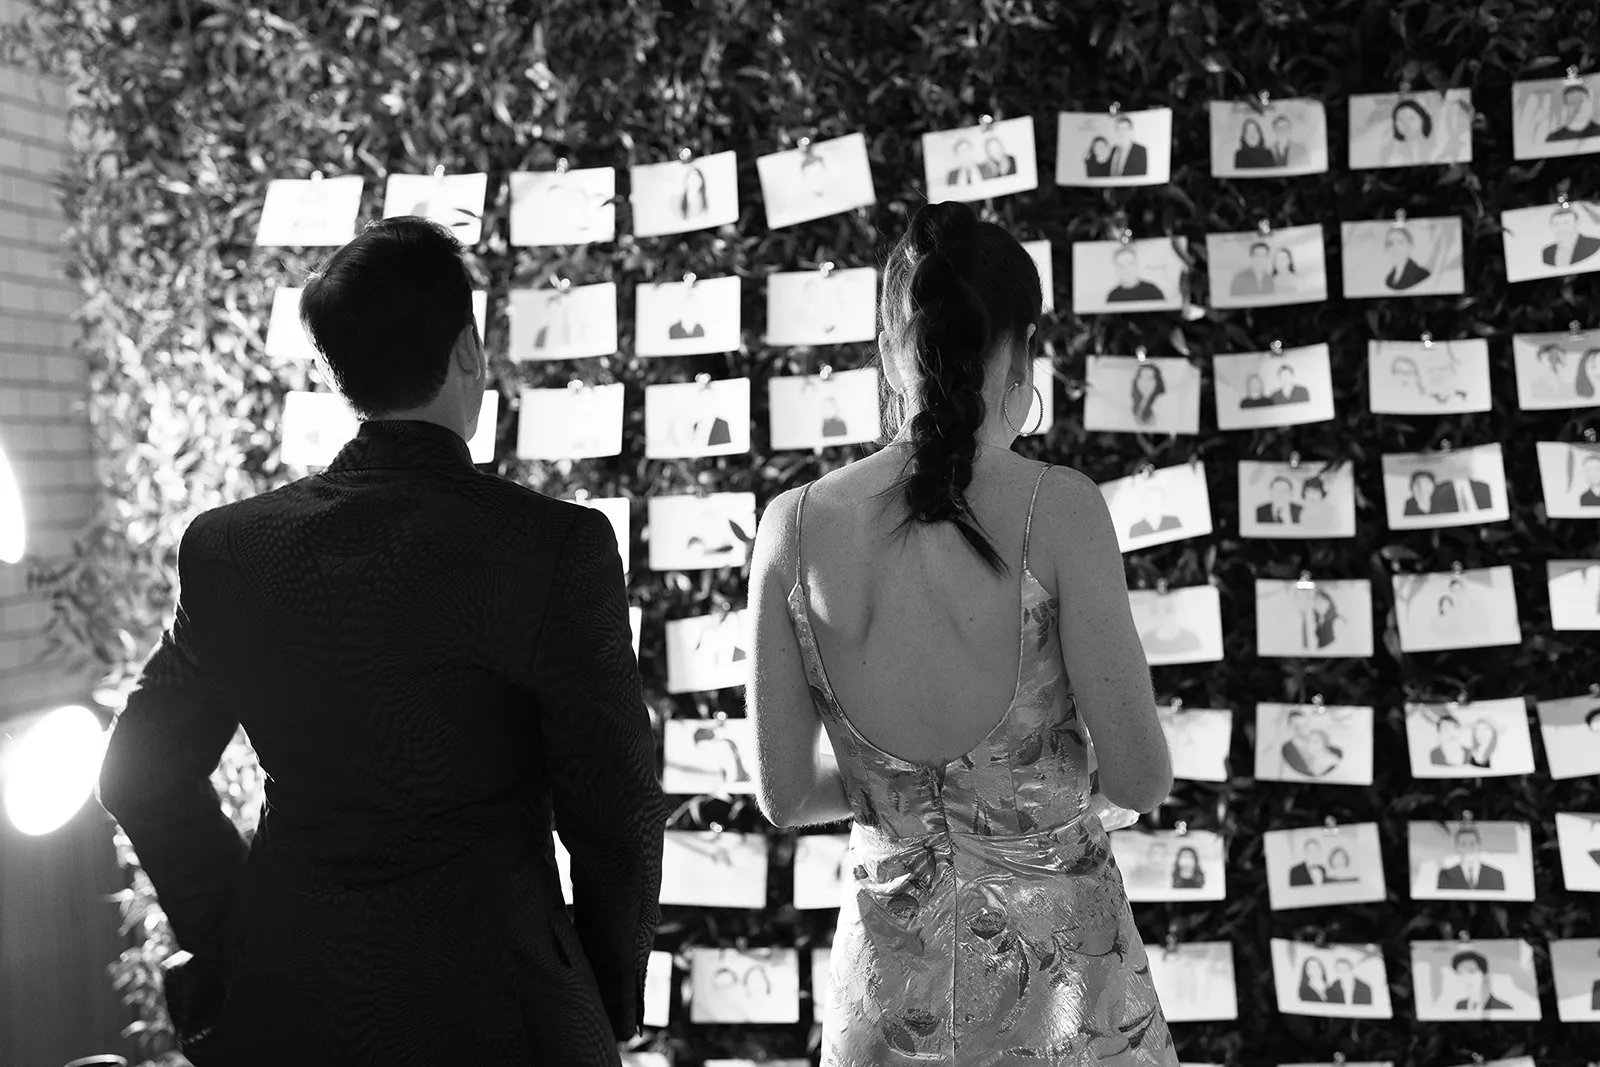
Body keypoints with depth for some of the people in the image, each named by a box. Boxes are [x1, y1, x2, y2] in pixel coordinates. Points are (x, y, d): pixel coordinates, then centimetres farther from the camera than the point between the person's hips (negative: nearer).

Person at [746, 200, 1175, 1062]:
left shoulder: (794, 524, -6)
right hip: (1056, 973, -2)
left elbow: (783, 795, 1)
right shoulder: (1057, 508, -14)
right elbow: (1141, 777, -10)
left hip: (892, 973, 2)